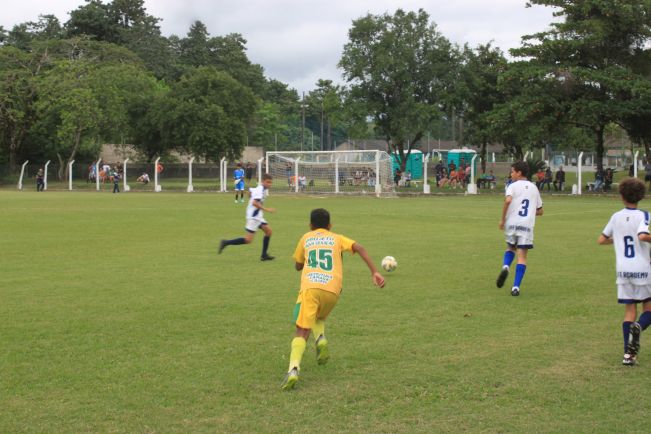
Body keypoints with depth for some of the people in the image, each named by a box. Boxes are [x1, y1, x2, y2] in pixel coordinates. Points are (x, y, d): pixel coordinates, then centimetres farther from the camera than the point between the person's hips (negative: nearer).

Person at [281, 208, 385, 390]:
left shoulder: (306, 238, 24)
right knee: (319, 318, 32)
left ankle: (293, 369, -29)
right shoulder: (337, 238, 23)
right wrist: (374, 272, 1)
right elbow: (359, 248, 6)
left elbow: (298, 266, 33)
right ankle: (321, 339, 0)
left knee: (302, 332, -4)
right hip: (332, 290, 2)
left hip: (309, 287, -1)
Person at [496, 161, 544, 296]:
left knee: (511, 248, 23)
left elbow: (508, 200, -19)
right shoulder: (534, 188, 15)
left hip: (512, 223, -1)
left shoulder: (513, 186, 1)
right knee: (522, 256, 1)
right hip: (527, 225, 1)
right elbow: (540, 211, 17)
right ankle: (516, 287, -9)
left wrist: (502, 219, -10)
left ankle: (505, 266, -7)